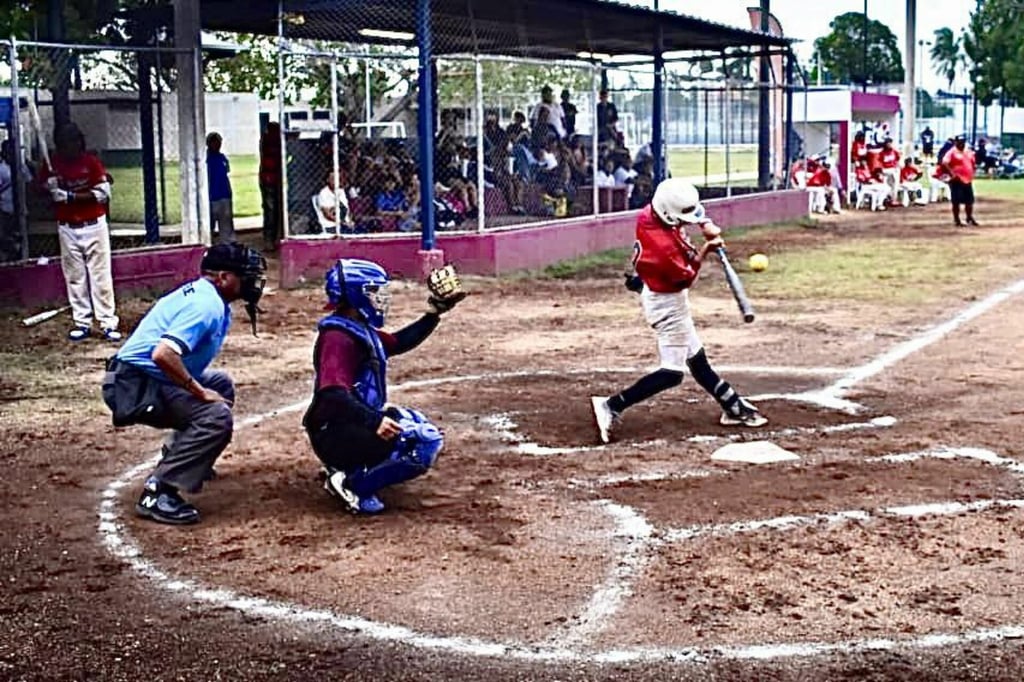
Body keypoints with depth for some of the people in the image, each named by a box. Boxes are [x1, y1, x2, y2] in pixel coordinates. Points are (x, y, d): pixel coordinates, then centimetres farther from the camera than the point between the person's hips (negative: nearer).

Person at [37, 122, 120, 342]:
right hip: (67, 229, 2)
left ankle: (108, 323, 1)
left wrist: (71, 195, -16)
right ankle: (82, 322, 14)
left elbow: (103, 192, -12)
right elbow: (53, 192, -3)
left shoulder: (91, 162, -4)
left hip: (94, 226, -2)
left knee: (100, 275, -1)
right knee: (75, 276, 6)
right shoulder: (52, 164, 3)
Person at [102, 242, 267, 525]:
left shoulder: (203, 293, 12)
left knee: (221, 384, 23)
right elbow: (163, 354, -32)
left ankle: (179, 456, 30)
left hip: (153, 378, 10)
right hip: (134, 384, -10)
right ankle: (157, 492, -21)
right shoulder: (207, 305, -19)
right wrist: (200, 392, -21)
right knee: (216, 417, -24)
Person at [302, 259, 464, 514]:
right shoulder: (338, 337, -19)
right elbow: (333, 395, -31)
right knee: (426, 442, -18)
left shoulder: (360, 330, 11)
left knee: (419, 424, 28)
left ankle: (345, 469, 15)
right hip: (337, 434, -10)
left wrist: (434, 313, 20)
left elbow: (400, 342, 26)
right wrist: (373, 421, -40)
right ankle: (354, 484, -13)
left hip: (355, 424, 10)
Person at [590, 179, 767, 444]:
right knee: (672, 372, -5)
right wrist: (705, 249, -12)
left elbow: (689, 205, 9)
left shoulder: (649, 214, -11)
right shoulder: (665, 246, -34)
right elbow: (687, 277, -18)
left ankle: (733, 406, 32)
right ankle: (611, 406, -7)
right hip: (667, 303, -10)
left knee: (696, 358, 19)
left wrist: (707, 226, -5)